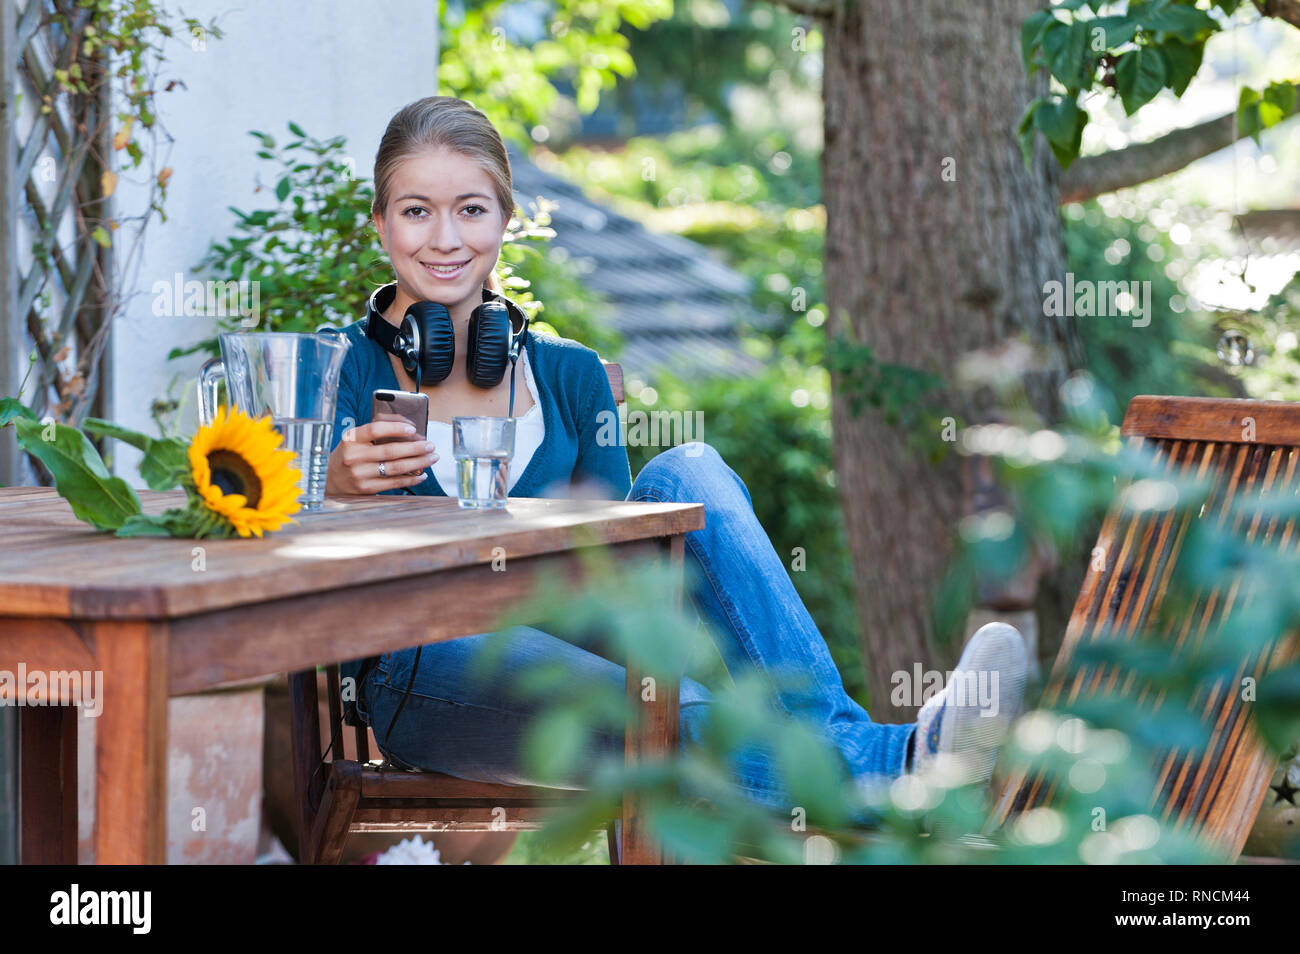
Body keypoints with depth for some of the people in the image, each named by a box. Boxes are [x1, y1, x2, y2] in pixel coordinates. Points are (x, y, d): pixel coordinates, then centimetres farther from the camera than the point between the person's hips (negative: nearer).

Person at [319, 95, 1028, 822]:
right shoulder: (344, 371, 4)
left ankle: (827, 727, -39)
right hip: (421, 669, -4)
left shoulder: (569, 375, 15)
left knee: (686, 471, -24)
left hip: (573, 639, 4)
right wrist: (339, 492, -28)